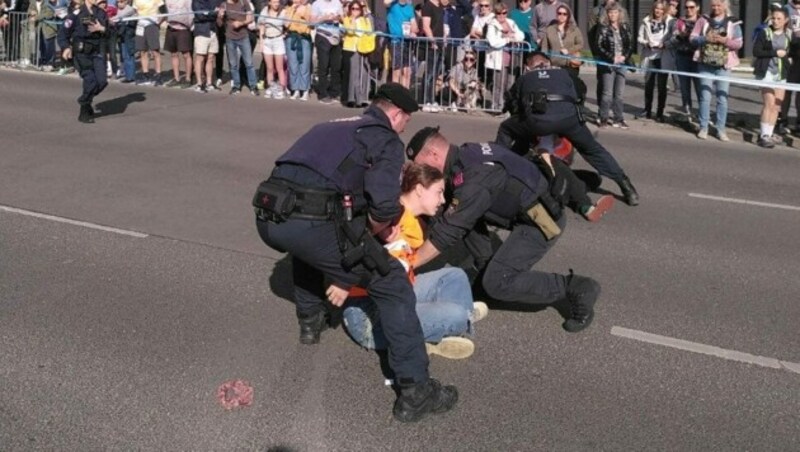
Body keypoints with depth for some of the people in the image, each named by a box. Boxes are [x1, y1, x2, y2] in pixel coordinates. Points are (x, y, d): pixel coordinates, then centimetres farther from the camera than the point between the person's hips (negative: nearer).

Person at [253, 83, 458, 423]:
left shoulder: (335, 127, 31)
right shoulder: (387, 140, 10)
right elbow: (384, 205, -8)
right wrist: (370, 233, 13)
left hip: (268, 217, 7)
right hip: (308, 222, -7)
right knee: (392, 284, 4)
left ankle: (310, 322, 47)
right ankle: (415, 391, 3)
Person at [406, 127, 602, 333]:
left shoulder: (472, 179, -26)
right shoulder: (466, 155, 1)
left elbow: (447, 232, -23)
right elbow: (445, 208, 10)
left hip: (541, 220, -9)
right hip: (529, 209, 9)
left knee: (497, 282, -13)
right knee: (464, 216, 9)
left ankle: (575, 288, -6)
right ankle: (483, 267, 20)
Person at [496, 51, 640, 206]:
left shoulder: (524, 78, 33)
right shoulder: (563, 73, 35)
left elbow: (512, 105, 36)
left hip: (537, 118, -2)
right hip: (567, 116, 2)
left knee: (505, 131, 28)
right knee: (593, 149, 23)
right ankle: (626, 186, 18)